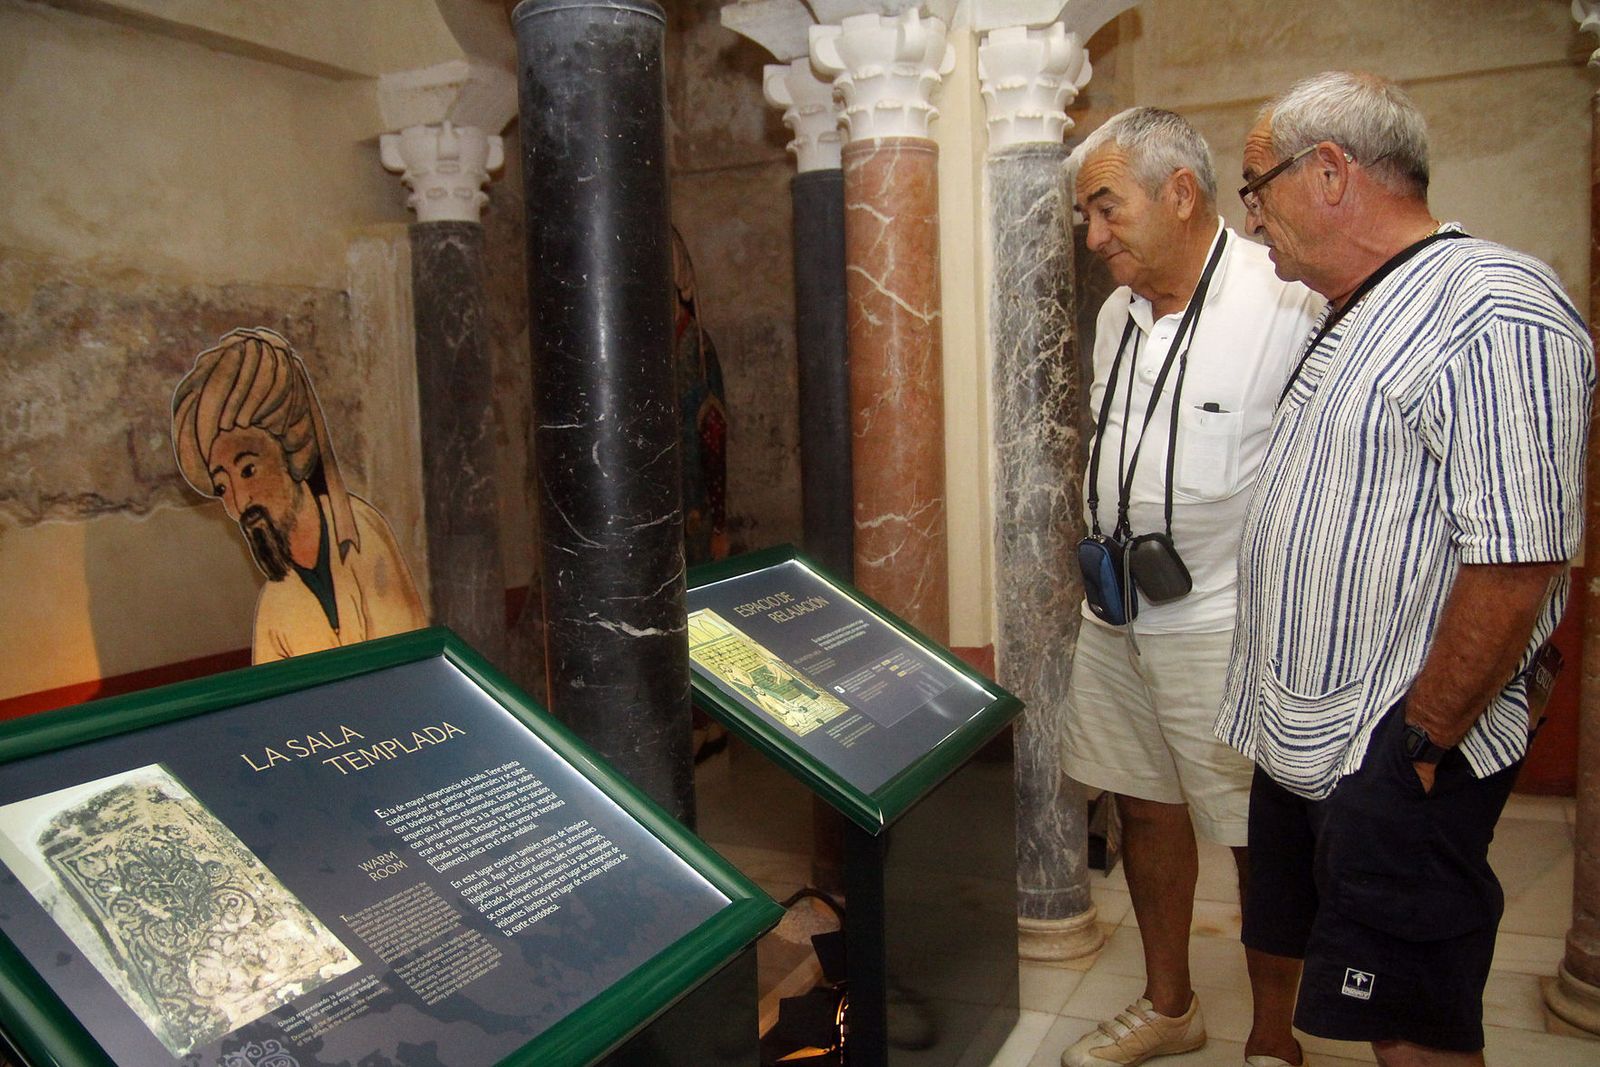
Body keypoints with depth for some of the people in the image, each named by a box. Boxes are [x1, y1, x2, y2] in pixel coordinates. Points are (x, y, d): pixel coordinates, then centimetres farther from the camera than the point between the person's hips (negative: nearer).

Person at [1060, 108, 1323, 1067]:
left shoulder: (1289, 304, -16)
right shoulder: (1119, 313, 9)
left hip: (1228, 626, -7)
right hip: (1115, 617, 8)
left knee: (1261, 839, 5)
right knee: (1145, 808, 18)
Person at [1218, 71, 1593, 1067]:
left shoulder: (1493, 312, -18)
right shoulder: (1352, 319, 15)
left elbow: (1516, 561, -24)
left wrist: (1421, 744, -19)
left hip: (1399, 758, -9)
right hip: (1305, 740, 9)